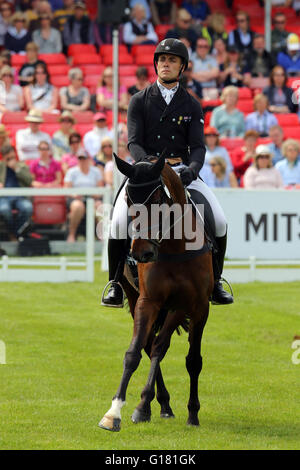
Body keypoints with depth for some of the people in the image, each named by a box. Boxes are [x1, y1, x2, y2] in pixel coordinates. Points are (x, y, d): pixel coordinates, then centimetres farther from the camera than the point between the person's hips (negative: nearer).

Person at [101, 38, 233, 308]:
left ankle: (214, 281, 4)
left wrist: (192, 169, -23)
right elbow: (134, 142, -4)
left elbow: (198, 146, 0)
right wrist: (148, 164, -26)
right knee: (120, 221, -25)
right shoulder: (139, 101, 6)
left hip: (182, 171, 1)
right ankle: (116, 283, -9)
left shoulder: (192, 106, 10)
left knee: (219, 222, -16)